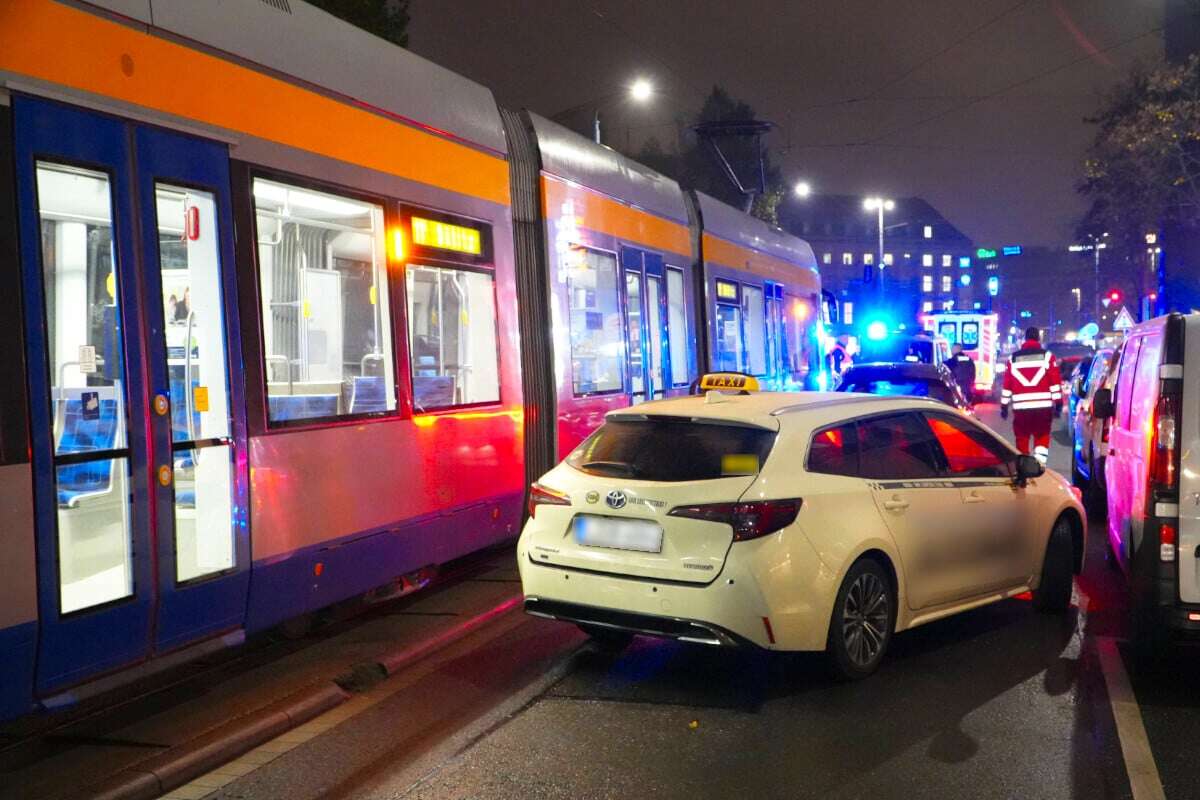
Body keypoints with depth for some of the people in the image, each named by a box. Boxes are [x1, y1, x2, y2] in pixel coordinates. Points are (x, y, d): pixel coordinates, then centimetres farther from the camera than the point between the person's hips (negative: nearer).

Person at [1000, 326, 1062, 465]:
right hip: (1043, 407, -1)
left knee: (1022, 439, 9)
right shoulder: (1047, 356, 2)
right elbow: (1055, 382, -2)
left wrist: (1004, 406, 12)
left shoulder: (1013, 358, 7)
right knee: (1042, 438, 7)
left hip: (1020, 407, 1)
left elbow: (1007, 385, 7)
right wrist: (1058, 403, 0)